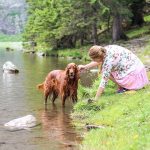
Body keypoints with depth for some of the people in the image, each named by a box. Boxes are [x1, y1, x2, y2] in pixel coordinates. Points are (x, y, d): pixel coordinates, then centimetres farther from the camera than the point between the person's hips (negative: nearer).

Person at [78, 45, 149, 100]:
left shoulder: (108, 61, -26)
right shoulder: (106, 49, -5)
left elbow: (103, 82, -22)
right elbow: (99, 61, 16)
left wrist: (95, 99, -15)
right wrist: (85, 67, 12)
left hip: (134, 74, -9)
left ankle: (124, 87, 0)